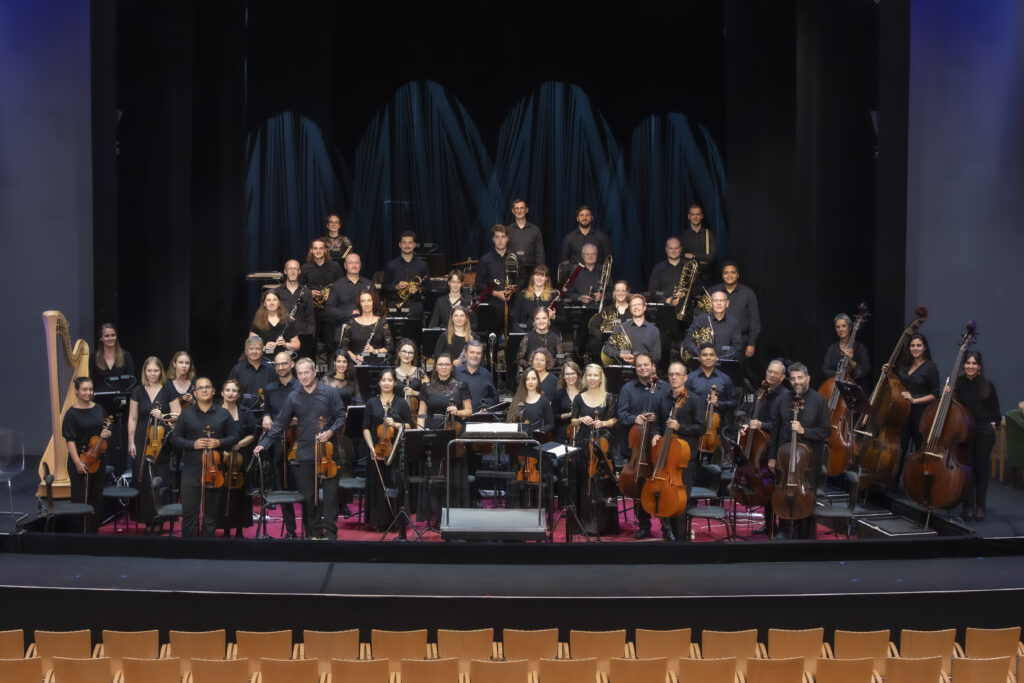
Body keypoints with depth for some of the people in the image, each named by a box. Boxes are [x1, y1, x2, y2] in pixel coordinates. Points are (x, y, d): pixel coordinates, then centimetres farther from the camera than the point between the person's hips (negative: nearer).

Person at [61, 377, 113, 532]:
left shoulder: (99, 409, 7)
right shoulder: (72, 413, -8)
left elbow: (107, 431, 17)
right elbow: (70, 440, -12)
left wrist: (107, 433, -7)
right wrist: (78, 462, -20)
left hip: (98, 460, 5)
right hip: (79, 460, -5)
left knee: (96, 497, 10)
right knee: (80, 498, -3)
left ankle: (92, 531, 20)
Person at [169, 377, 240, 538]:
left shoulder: (223, 414, 8)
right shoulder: (186, 414, 6)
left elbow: (234, 437, 8)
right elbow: (175, 438, 5)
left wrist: (220, 443, -11)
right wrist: (192, 444, -12)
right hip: (191, 471, -1)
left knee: (211, 515, 8)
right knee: (189, 514, -1)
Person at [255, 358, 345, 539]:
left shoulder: (329, 393, 1)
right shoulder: (293, 397, 6)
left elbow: (341, 417, 4)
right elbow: (280, 423, 8)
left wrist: (330, 432, -13)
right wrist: (265, 443, 2)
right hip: (305, 455, 2)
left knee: (330, 494, -1)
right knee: (309, 497, 6)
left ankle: (330, 533, 7)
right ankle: (314, 533, 16)